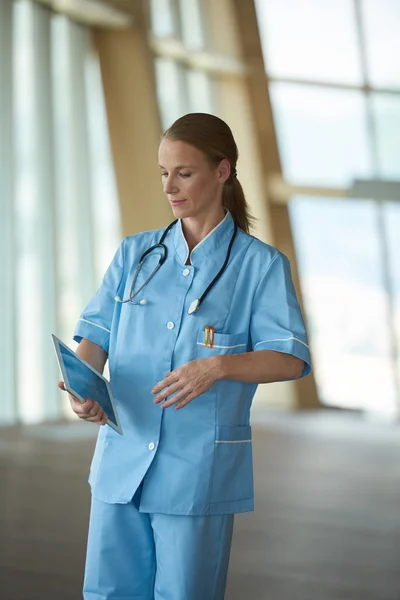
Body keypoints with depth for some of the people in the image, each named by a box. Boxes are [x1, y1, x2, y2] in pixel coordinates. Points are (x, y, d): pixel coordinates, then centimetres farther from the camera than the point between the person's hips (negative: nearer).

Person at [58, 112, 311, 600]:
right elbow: (96, 333, 6)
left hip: (200, 468, -4)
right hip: (122, 457, 4)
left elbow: (290, 358, -8)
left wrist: (217, 365, -25)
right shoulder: (134, 254, 11)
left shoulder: (260, 264, -1)